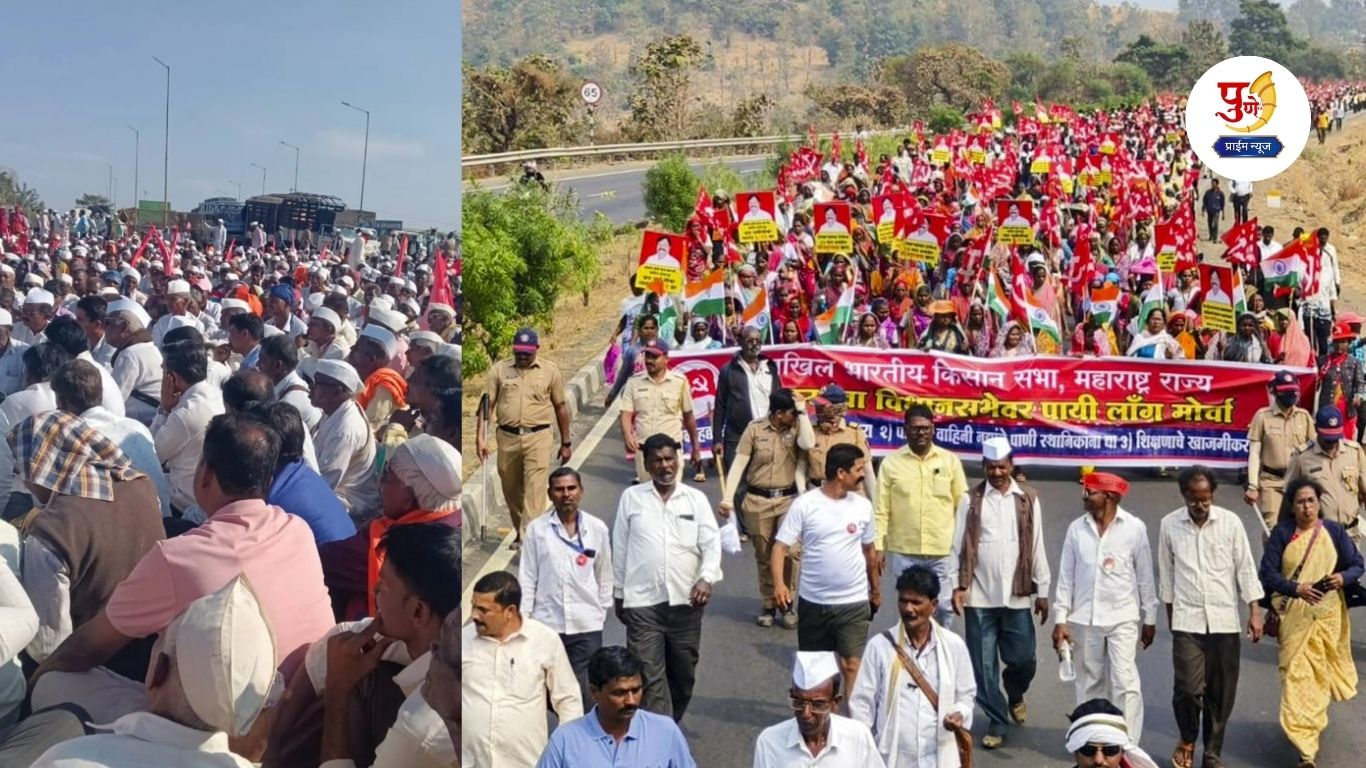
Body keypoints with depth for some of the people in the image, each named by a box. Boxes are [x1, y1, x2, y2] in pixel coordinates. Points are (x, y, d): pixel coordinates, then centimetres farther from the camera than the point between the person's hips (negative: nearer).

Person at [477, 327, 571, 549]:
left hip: (538, 437, -2)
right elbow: (487, 404, 5)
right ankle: (519, 532, 31)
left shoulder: (550, 370, 4)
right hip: (507, 438, 2)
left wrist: (566, 442, 12)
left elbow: (560, 407, 10)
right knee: (511, 489, 12)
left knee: (534, 489, -11)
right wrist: (480, 436, -3)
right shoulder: (500, 369, 5)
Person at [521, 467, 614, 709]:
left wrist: (603, 611, 10)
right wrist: (522, 616, 0)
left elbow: (604, 574, 9)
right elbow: (527, 577, 2)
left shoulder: (598, 529, 2)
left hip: (587, 625, 0)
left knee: (586, 693, 0)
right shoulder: (536, 528, 0)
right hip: (546, 623, 0)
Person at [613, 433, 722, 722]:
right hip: (643, 602, -2)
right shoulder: (631, 497, 3)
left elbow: (712, 543, -1)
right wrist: (619, 593, 11)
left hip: (686, 600, 2)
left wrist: (707, 577, -19)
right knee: (650, 677, -6)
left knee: (683, 675, 14)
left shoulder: (696, 499, 5)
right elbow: (620, 548, 8)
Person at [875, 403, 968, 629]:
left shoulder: (950, 461, 1)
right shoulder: (891, 463, -2)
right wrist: (878, 546, -5)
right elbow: (881, 510, -1)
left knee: (944, 606, 8)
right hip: (904, 551, 0)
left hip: (944, 551, 1)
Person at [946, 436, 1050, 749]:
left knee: (1023, 659, 6)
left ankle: (1015, 695, 38)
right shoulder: (971, 500, 1)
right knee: (983, 665, 3)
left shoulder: (1028, 499, 3)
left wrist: (1042, 591, 5)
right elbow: (959, 546, 1)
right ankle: (997, 721, 18)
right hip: (979, 597, -1)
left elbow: (1036, 547, 5)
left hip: (1017, 596, 1)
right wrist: (957, 586, -6)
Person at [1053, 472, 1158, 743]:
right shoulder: (1076, 528, 0)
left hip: (1123, 618, -2)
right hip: (1084, 618, 2)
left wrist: (1149, 618, 5)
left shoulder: (1134, 528, -5)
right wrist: (1061, 619, 0)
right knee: (1088, 683, 11)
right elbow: (1066, 576, 3)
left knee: (1125, 683, -6)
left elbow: (1144, 577, 2)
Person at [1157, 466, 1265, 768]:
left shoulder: (1230, 522, -2)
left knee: (1221, 692, 6)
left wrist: (1254, 611, -2)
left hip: (1224, 620, 1)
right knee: (1189, 687, -10)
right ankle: (1187, 740, 17)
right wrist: (1169, 612, 12)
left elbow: (1245, 567, 2)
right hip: (1187, 620, -1)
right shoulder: (1169, 525, -1)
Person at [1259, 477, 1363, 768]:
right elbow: (1267, 572, -7)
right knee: (1296, 674, -8)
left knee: (1320, 673, 12)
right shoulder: (1282, 533, -5)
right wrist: (1296, 588, -22)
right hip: (1294, 616, -2)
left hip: (1328, 615, 2)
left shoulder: (1334, 531, 0)